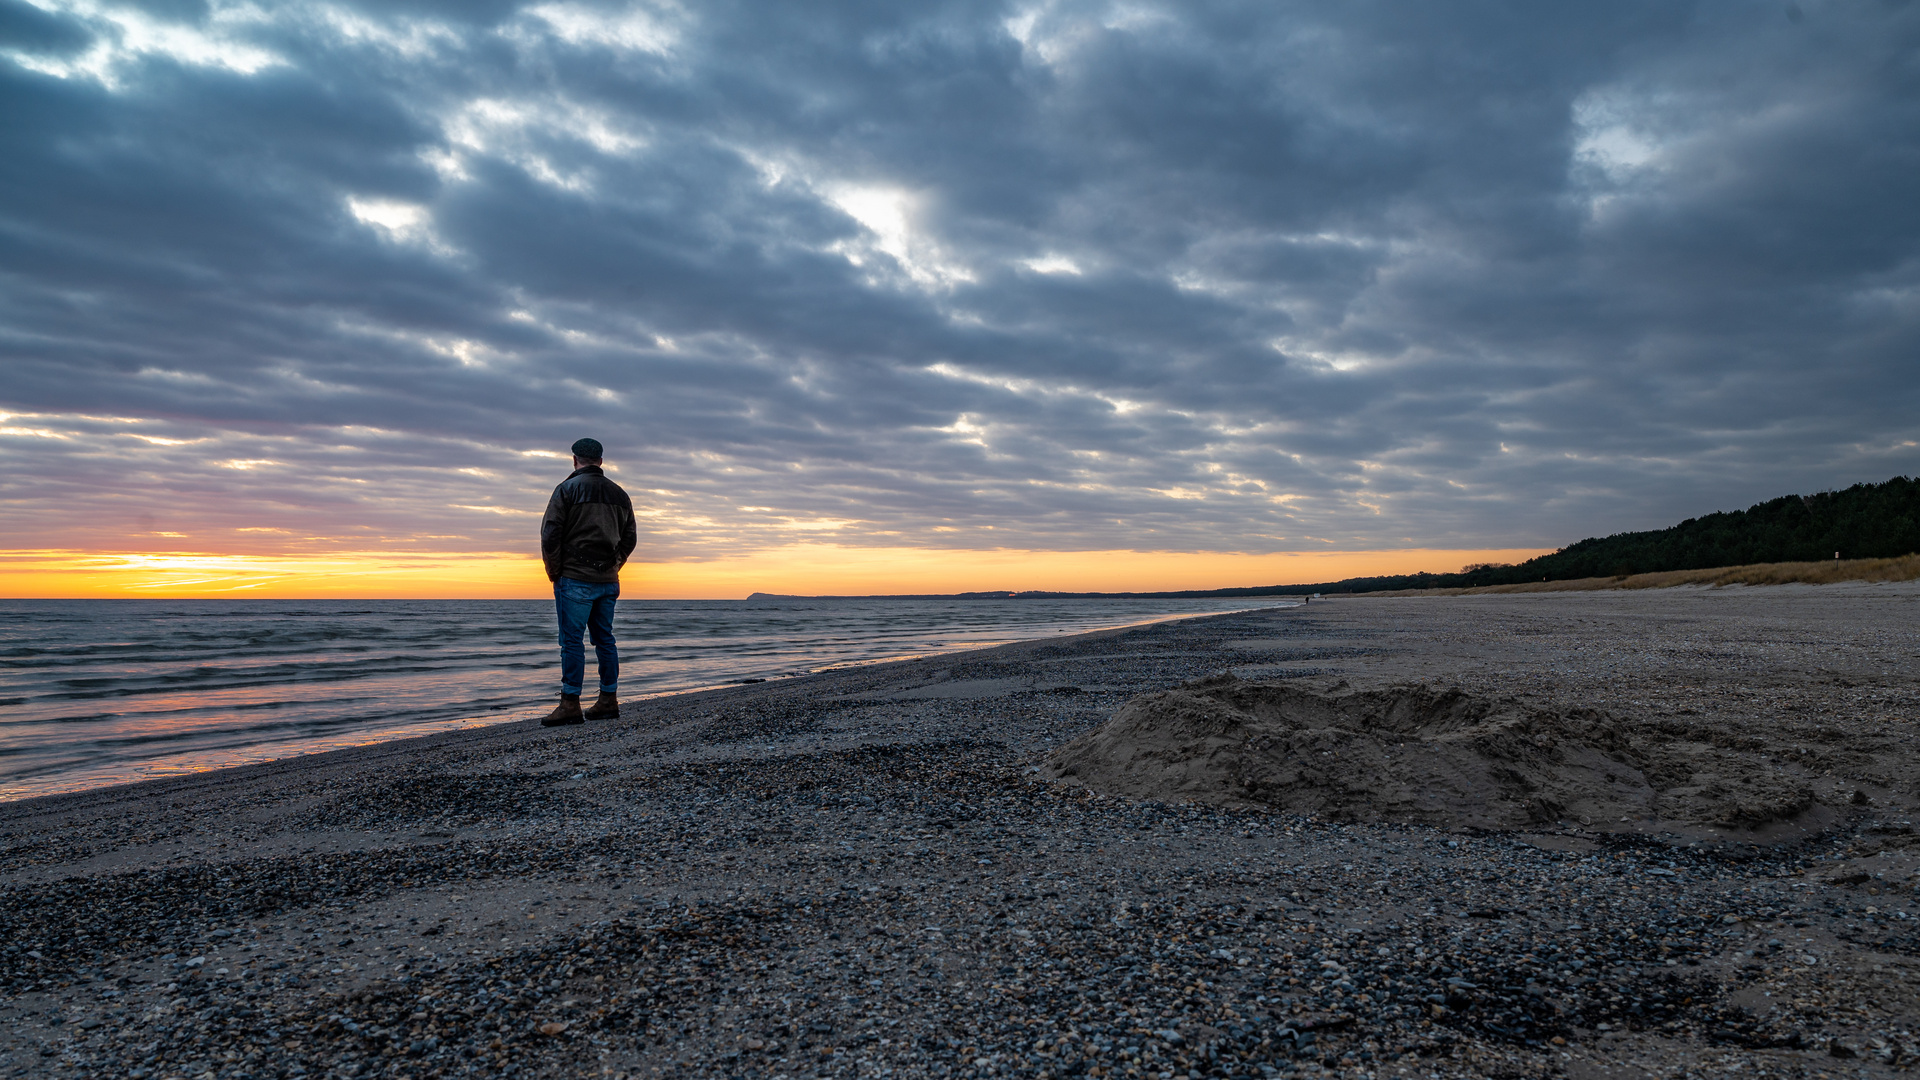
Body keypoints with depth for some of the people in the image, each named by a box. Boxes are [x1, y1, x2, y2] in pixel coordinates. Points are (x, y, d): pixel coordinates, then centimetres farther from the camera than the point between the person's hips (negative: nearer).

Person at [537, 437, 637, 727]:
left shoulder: (567, 489, -5)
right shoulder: (619, 493, 12)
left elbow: (550, 535, -9)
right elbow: (630, 537, 16)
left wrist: (554, 572, 1)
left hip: (575, 580, -6)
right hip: (608, 582, 6)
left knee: (572, 641, -4)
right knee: (605, 639, 11)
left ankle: (570, 705, -4)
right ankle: (608, 701, 13)